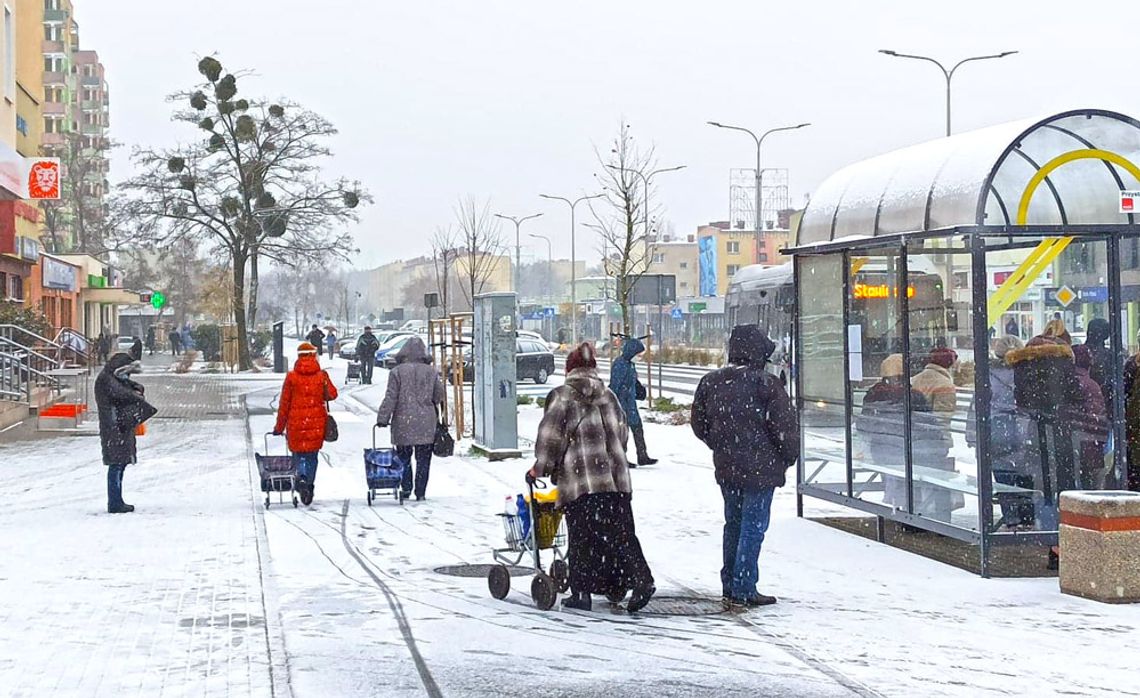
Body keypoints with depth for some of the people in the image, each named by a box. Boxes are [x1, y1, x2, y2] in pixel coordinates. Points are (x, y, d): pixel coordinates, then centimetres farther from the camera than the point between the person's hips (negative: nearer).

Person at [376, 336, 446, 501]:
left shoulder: (397, 372, -4)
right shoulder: (431, 372, 3)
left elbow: (391, 398, -6)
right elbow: (440, 396, 9)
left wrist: (382, 418, -1)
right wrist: (438, 419, 24)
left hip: (403, 422, -1)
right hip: (426, 424, 1)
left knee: (403, 457, 11)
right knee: (423, 459, 5)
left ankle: (406, 488, 7)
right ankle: (420, 492, 5)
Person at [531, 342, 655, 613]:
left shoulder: (562, 397, -2)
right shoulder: (609, 397, 15)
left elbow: (550, 437, -5)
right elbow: (622, 433, 18)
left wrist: (541, 467, 8)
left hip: (580, 480, -4)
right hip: (616, 479, 4)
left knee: (581, 538, 3)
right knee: (620, 533, 5)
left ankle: (581, 593, 6)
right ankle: (641, 579, -9)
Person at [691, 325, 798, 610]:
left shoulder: (710, 382, 5)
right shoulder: (765, 384, -14)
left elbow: (699, 424, 14)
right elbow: (785, 427, -12)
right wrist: (789, 458, 5)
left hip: (726, 468, 6)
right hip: (761, 468, -6)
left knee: (733, 523, 17)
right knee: (753, 527, -1)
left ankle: (730, 587, 23)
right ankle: (742, 591, -1)